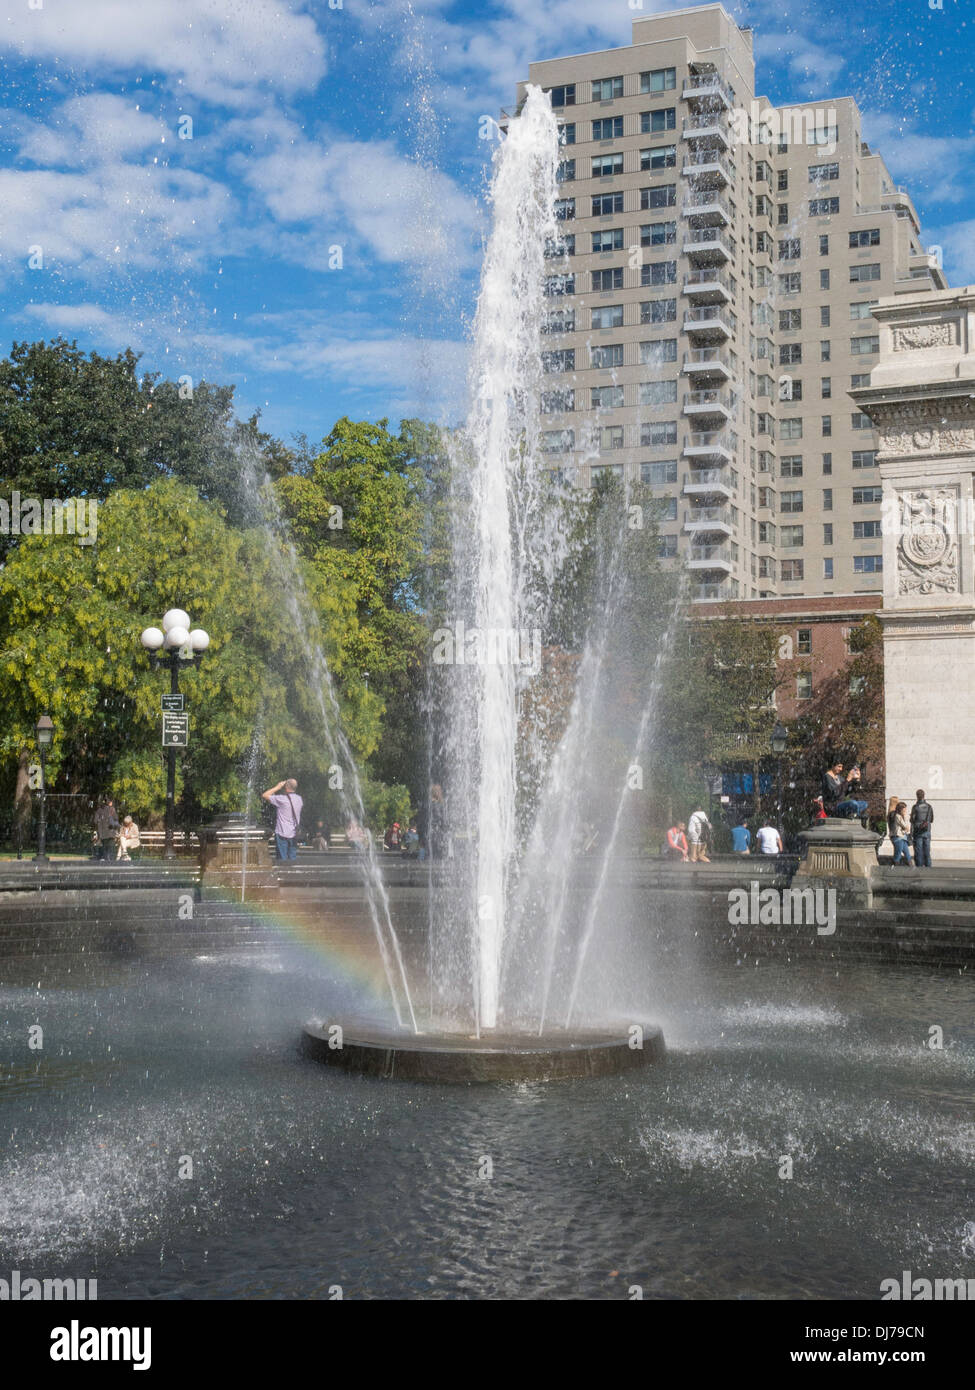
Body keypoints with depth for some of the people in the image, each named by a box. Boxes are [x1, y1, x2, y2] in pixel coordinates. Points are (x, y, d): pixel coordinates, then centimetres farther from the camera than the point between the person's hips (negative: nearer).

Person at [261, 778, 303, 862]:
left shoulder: (282, 799, -15)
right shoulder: (299, 799, 2)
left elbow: (264, 795, -10)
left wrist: (277, 787, -1)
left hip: (282, 834, -5)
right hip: (294, 834, 5)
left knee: (283, 859, -2)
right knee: (293, 858, 11)